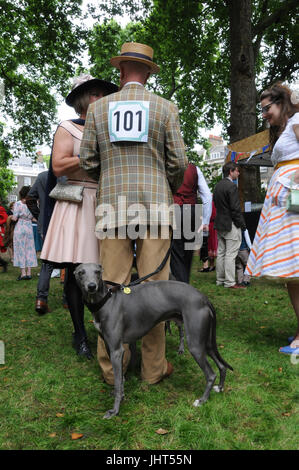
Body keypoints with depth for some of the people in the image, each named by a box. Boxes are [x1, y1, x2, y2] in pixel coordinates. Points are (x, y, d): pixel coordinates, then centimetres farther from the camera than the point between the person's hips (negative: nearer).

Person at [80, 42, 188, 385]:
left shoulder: (98, 108, 8)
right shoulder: (165, 108, 4)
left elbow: (87, 161, 6)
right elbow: (178, 162, 1)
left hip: (112, 205, 1)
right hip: (155, 204, -1)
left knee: (112, 285, 5)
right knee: (153, 285, 3)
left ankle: (111, 367, 16)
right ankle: (153, 367, 13)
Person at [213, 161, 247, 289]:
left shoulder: (217, 185, 12)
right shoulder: (231, 186, -15)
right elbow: (235, 208, -17)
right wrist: (242, 224, -10)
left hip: (219, 224, 9)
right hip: (231, 225, -9)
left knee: (221, 253, 13)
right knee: (230, 254, -4)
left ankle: (220, 280, 20)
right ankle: (230, 282, 0)